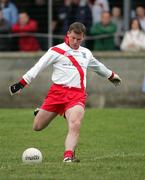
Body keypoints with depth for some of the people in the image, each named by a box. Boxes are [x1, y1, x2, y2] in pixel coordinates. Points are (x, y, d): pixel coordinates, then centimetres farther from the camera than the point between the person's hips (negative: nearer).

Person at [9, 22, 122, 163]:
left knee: (75, 125, -27)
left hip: (77, 95, 2)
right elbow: (38, 67, -2)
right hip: (58, 91, -2)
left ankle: (68, 156, -37)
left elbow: (98, 66, 39)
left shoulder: (86, 53, 19)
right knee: (37, 127, 3)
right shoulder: (57, 51, 2)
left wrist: (111, 75, 53)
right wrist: (21, 84, -9)